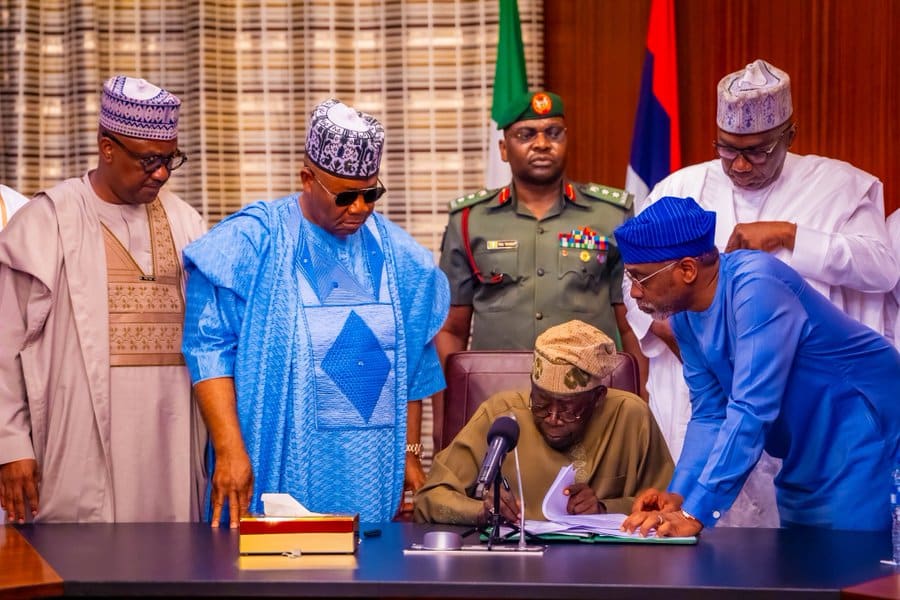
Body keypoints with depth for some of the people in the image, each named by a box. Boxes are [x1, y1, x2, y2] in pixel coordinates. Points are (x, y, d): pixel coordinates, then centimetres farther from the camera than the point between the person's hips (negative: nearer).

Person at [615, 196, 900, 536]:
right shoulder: (684, 314, -2)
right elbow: (709, 415, 2)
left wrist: (694, 514, -36)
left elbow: (751, 411, -34)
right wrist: (678, 496, -13)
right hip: (807, 458, 8)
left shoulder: (755, 286, -28)